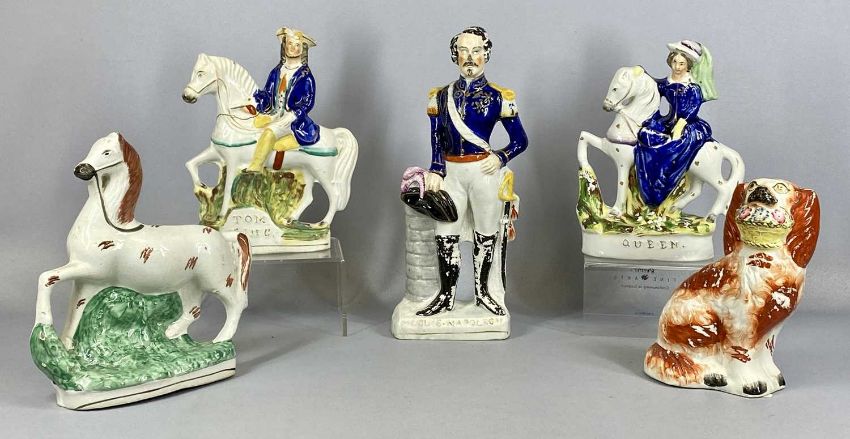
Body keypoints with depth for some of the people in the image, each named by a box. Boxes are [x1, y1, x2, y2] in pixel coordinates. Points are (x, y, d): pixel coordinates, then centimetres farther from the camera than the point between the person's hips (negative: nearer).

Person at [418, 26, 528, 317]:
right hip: (451, 172, 2)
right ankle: (446, 295, 14)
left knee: (486, 235, 7)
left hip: (484, 172, -2)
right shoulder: (441, 96, 7)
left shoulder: (498, 97, -1)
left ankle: (482, 292, 23)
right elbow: (437, 138, 5)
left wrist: (501, 158, -14)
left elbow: (520, 140, 2)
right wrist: (436, 170, -8)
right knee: (446, 235, 2)